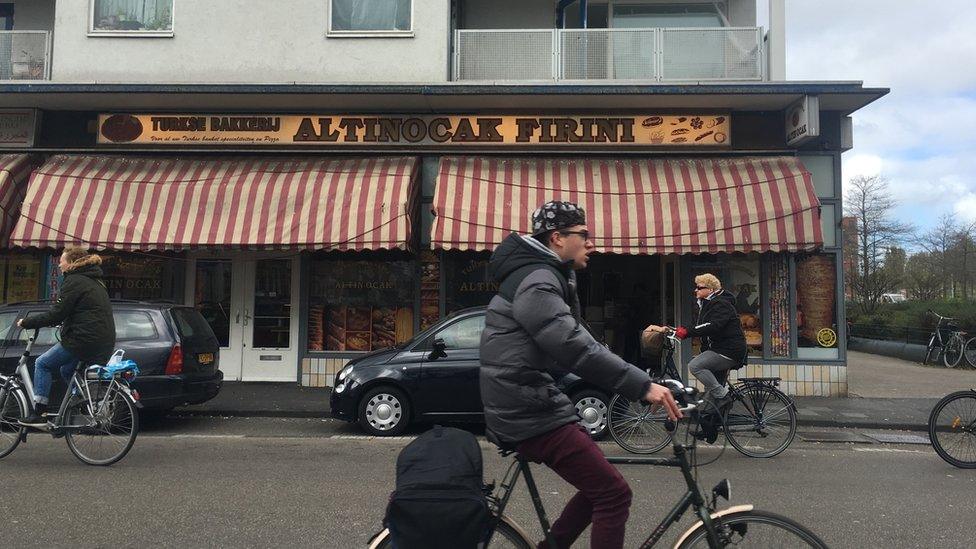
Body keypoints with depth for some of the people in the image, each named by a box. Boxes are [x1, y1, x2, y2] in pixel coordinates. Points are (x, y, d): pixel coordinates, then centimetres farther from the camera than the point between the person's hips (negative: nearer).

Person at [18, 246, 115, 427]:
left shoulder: (74, 281, -8)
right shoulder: (94, 281, 20)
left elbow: (56, 315, -12)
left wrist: (26, 322, -1)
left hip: (85, 341, -9)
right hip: (105, 344, 9)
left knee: (43, 364, 7)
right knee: (66, 370, 28)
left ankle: (39, 414, 4)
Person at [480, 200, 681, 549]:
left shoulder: (548, 278, 19)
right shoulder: (537, 280, -15)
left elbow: (574, 342, 21)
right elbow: (575, 347, -27)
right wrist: (642, 386, -28)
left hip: (531, 407, 11)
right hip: (531, 414, -11)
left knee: (598, 487, 17)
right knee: (614, 494, -8)